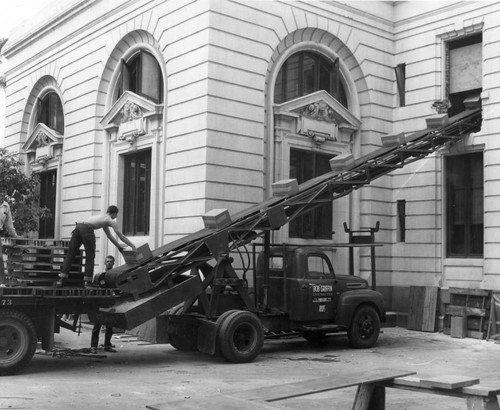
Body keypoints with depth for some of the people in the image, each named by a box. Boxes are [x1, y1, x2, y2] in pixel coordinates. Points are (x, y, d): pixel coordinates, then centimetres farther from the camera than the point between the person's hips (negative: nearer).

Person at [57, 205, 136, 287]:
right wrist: (133, 247, 23)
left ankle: (61, 280, 1)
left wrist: (119, 246, 47)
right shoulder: (111, 221, 15)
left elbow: (110, 236, 45)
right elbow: (121, 236, 15)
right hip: (87, 229, -7)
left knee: (70, 255, 7)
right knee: (90, 257, 4)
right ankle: (88, 282, 4)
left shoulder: (102, 217, 37)